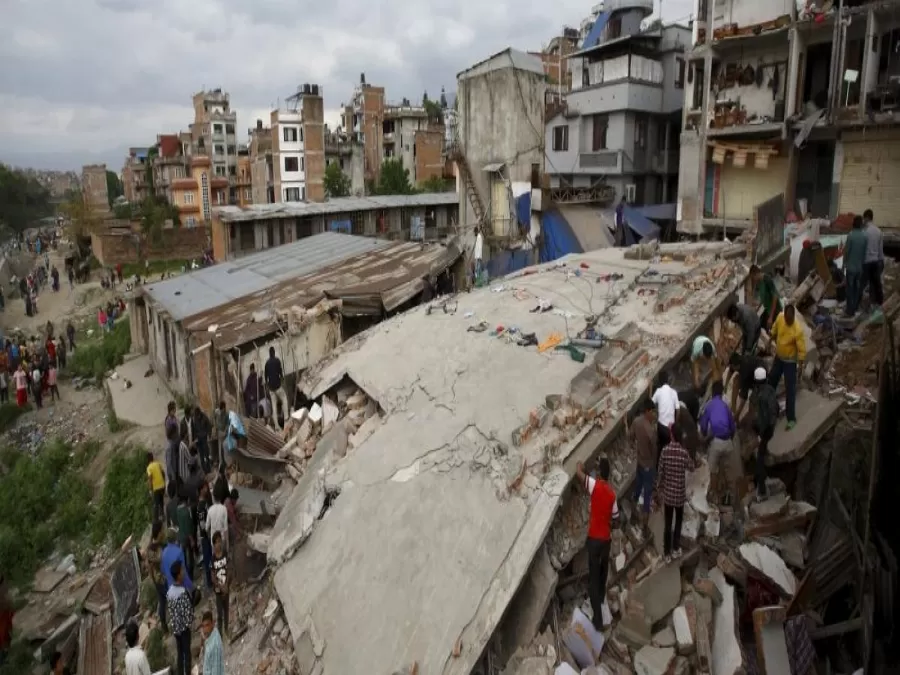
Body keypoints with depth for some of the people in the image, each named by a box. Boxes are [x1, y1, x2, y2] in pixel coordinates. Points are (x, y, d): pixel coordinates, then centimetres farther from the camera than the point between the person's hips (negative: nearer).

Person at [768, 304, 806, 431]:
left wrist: (800, 365, -22)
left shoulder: (798, 330, -32)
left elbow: (802, 349, -23)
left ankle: (791, 418, 8)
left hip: (790, 361, -6)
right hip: (778, 357, 6)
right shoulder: (780, 317, -16)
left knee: (790, 390, -1)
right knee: (772, 379, 24)